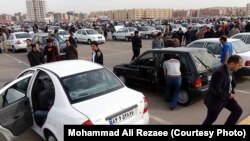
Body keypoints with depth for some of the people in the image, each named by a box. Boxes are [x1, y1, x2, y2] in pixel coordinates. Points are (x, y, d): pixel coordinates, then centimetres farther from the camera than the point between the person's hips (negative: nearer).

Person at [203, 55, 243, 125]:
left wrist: (232, 94, 4)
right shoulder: (220, 72, -31)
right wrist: (228, 95, -20)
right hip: (216, 99, -9)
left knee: (238, 110, 10)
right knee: (210, 120, 6)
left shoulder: (229, 70, -1)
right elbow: (216, 90, -34)